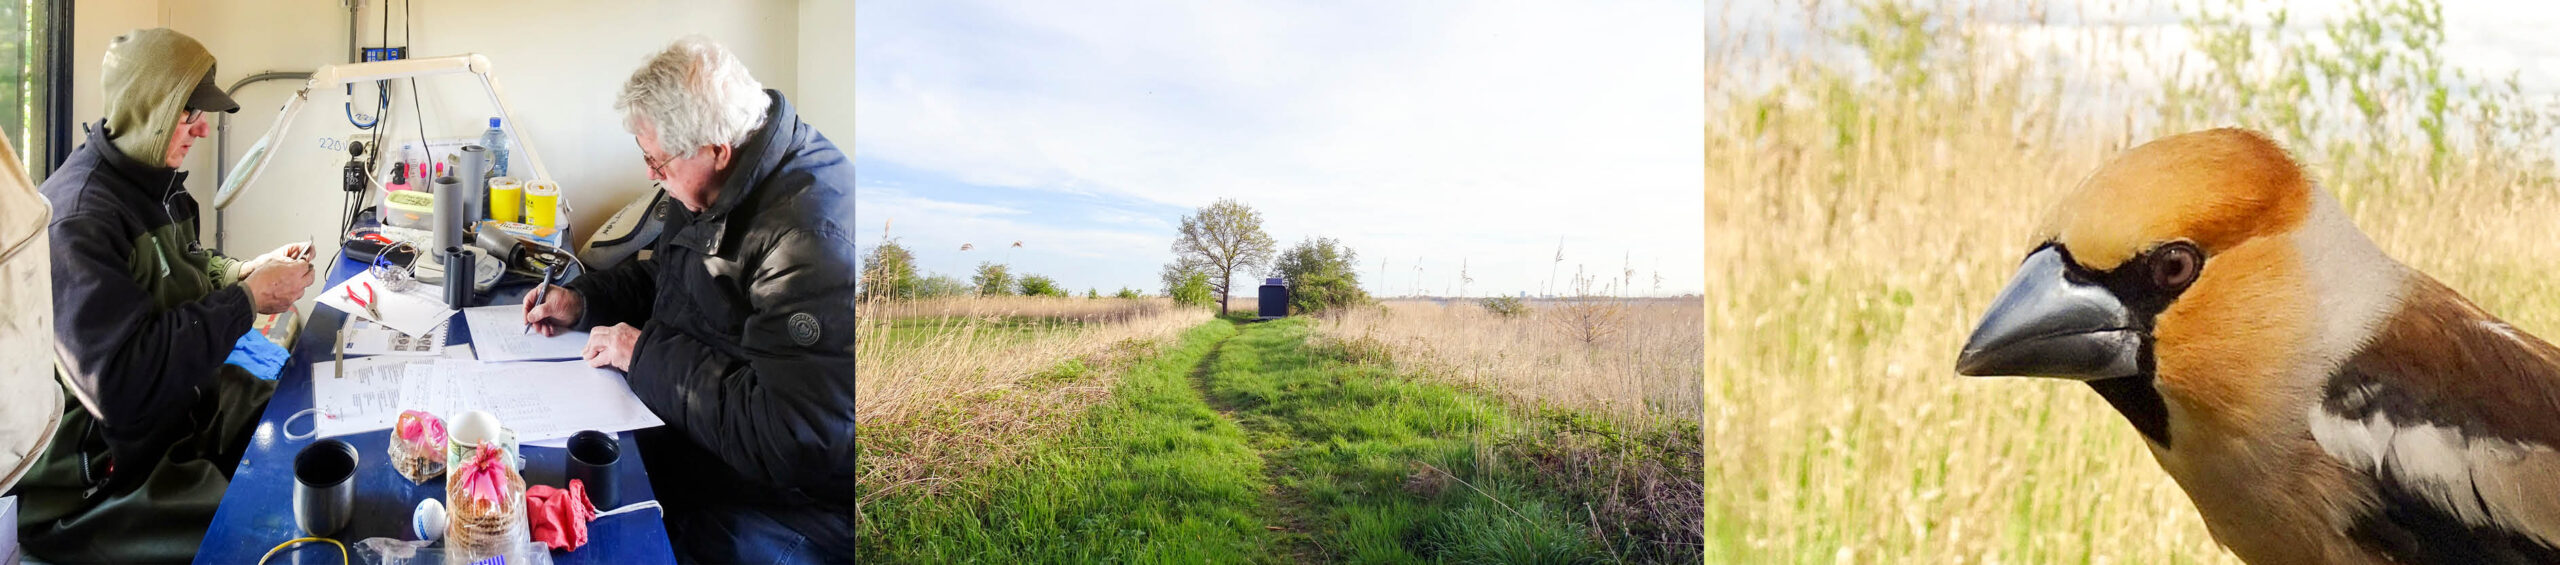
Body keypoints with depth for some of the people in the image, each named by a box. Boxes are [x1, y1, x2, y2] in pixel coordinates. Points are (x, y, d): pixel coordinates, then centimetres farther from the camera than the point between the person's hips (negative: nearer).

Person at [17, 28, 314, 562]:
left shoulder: (156, 183, 5)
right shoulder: (78, 218, -25)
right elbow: (123, 384, -32)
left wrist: (250, 269, 1)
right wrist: (249, 298, -25)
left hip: (183, 395, 10)